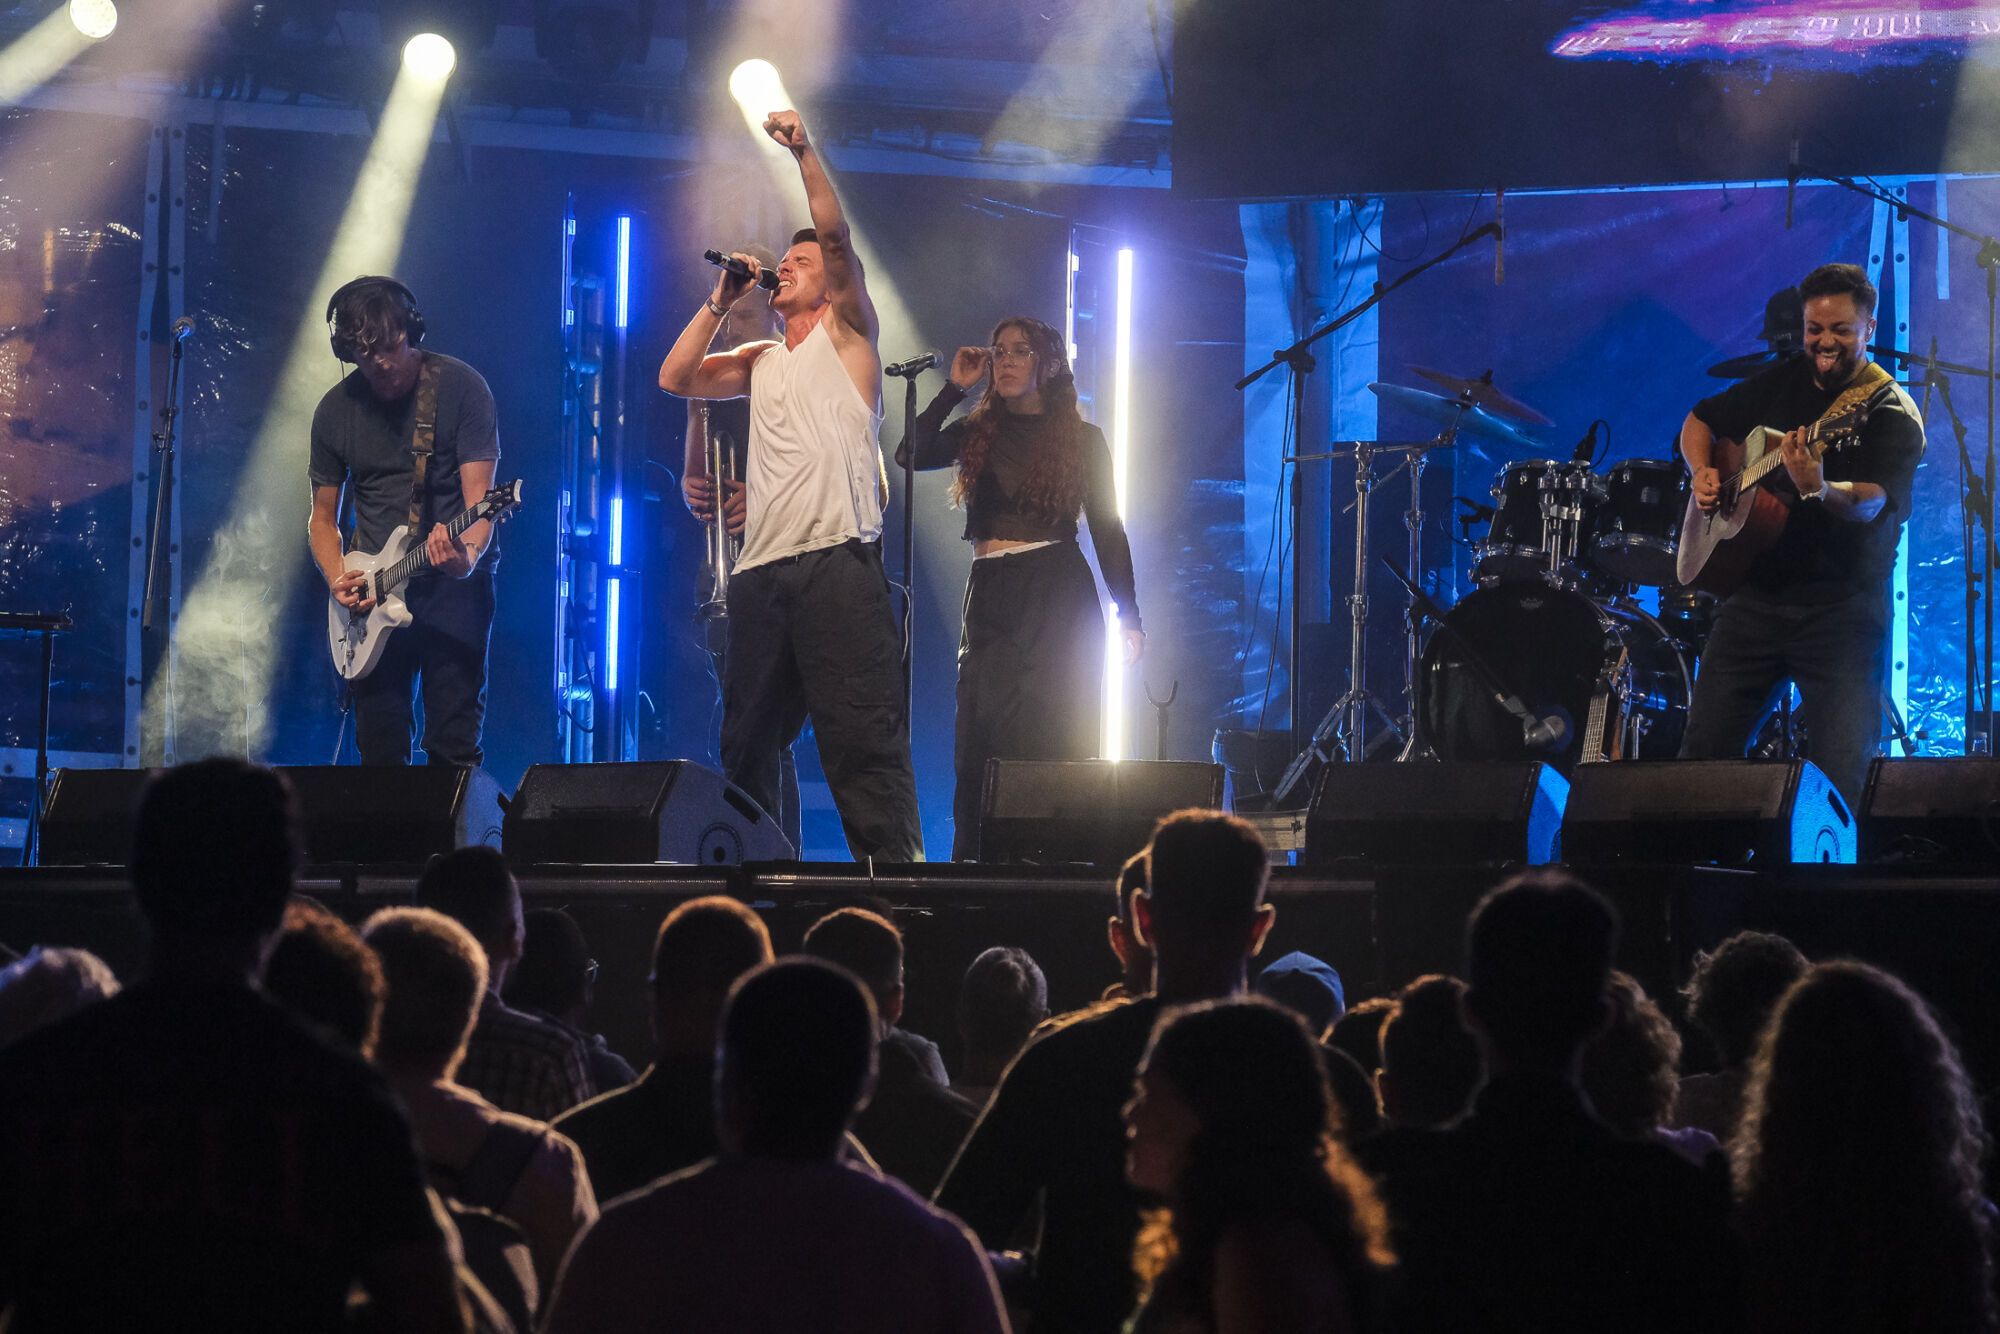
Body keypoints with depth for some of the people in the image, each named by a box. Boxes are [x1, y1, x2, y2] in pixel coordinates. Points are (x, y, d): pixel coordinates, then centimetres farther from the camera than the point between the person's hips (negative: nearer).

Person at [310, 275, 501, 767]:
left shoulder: (461, 388, -8)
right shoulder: (336, 410, 4)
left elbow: (479, 499, -13)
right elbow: (322, 517, 13)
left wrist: (467, 556, -34)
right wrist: (338, 577, -7)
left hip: (453, 584, -3)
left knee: (454, 744, -9)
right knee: (379, 744, 2)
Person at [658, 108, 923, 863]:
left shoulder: (846, 332, 9)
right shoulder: (761, 361, 26)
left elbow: (836, 233, -3)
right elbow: (675, 378, 18)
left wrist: (804, 152, -8)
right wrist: (721, 302, 16)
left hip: (837, 560, -7)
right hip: (762, 567, 7)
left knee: (863, 736, -14)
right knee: (748, 741, 9)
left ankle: (893, 866, -19)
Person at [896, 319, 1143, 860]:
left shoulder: (1080, 439, 6)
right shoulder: (977, 433, 13)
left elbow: (1108, 530, 6)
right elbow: (911, 455, -3)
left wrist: (1128, 616, 1)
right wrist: (955, 389, 0)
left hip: (1056, 597, -3)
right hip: (989, 596, 3)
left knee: (1049, 736, -8)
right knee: (981, 740, -2)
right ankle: (977, 866, -2)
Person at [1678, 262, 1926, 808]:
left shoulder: (1891, 414, -6)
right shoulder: (1780, 384, 11)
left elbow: (1871, 503, -22)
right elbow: (1699, 421, 25)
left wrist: (1818, 490, -44)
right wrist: (1703, 472, 4)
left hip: (1841, 608, -5)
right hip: (1757, 593, 5)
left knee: (1845, 773, -13)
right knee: (1703, 752, 1)